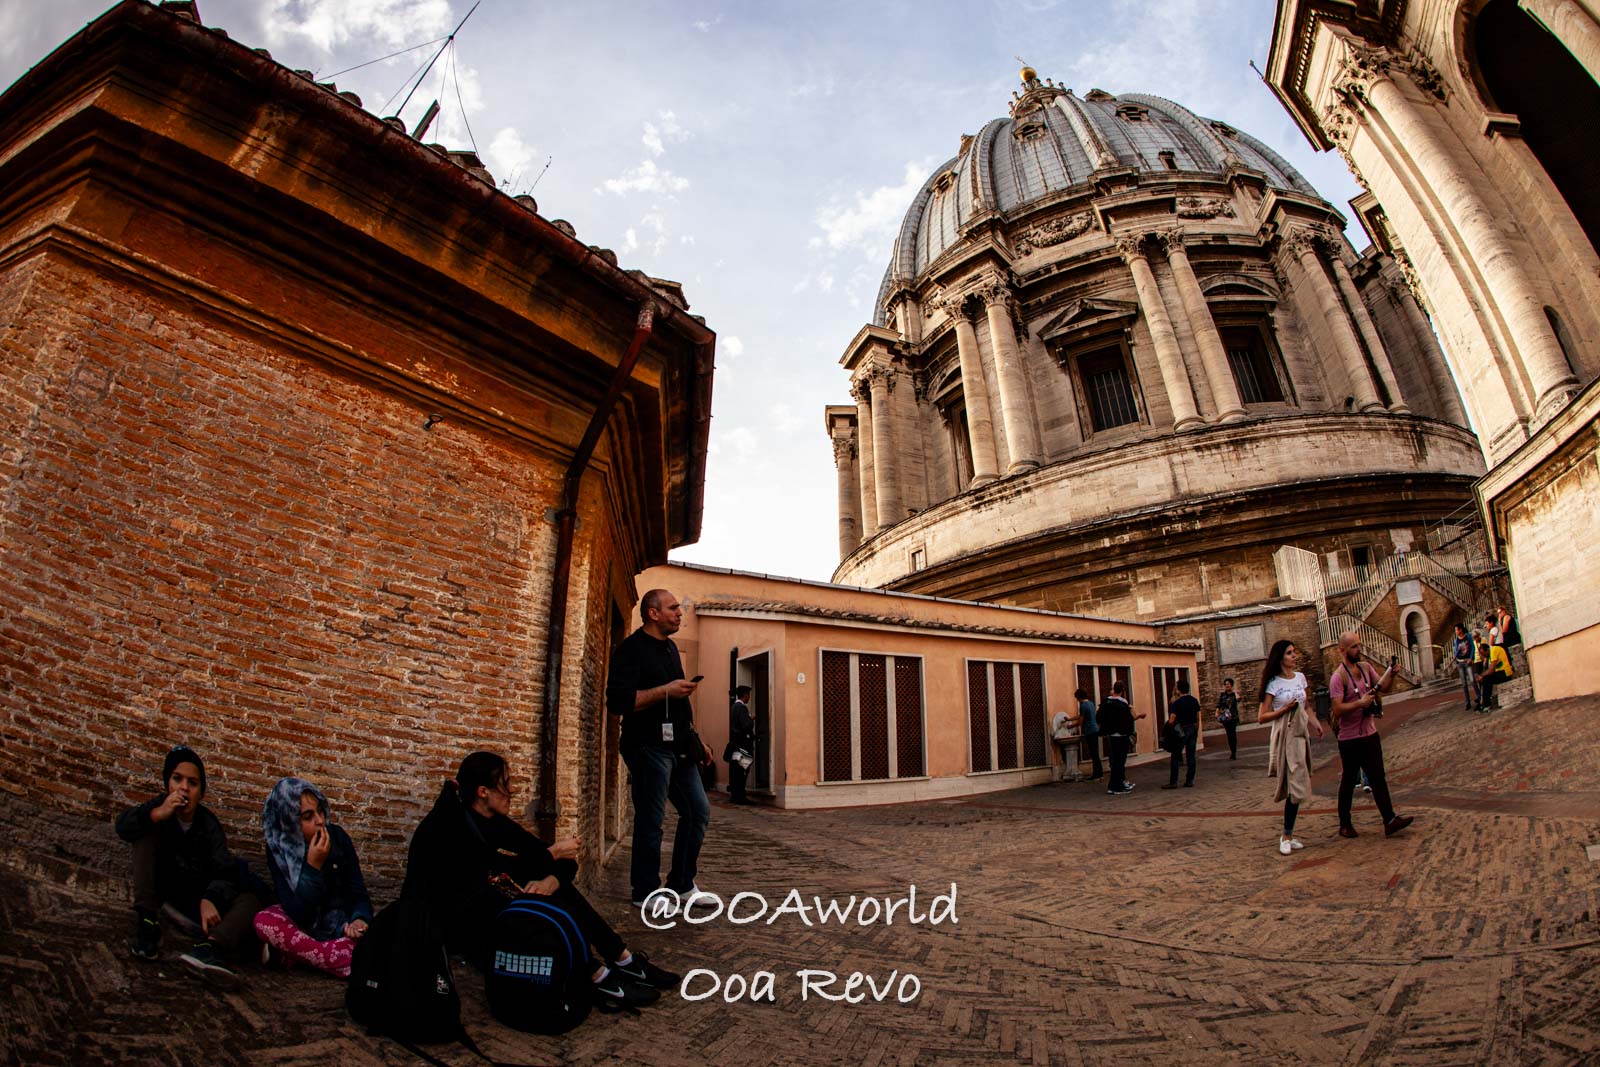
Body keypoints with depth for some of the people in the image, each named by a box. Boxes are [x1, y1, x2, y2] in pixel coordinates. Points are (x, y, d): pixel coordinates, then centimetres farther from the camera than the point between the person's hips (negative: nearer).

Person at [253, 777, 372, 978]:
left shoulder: (337, 836, -9)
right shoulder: (278, 849, -12)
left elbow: (358, 892, -6)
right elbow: (297, 915, -20)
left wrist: (359, 919, -27)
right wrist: (313, 866, -29)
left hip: (341, 923, 1)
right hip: (303, 927, 0)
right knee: (264, 920, -31)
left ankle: (290, 952, -19)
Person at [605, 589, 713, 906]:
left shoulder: (670, 648, 17)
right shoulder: (631, 649, -10)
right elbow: (617, 701, -21)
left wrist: (696, 739, 22)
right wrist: (666, 690, -23)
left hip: (678, 747, 9)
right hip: (649, 746, -9)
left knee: (699, 812, 10)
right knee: (651, 819, -2)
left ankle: (682, 883, 22)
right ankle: (646, 892, 12)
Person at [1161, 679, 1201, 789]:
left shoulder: (1176, 703, -14)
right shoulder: (1194, 701, 4)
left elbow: (1171, 721, -18)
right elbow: (1198, 717, 11)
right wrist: (1196, 731, 20)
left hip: (1182, 730, -6)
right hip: (1193, 729, 6)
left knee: (1175, 756, 1)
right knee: (1191, 756, 9)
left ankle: (1173, 782, 0)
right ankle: (1189, 781, 10)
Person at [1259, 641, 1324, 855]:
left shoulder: (1300, 677, 11)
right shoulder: (1274, 683, -7)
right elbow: (1262, 717, -7)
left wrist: (1315, 723, 7)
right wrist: (1285, 709, -17)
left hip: (1301, 734, 6)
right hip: (1284, 735, -6)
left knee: (1296, 785, 6)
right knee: (1297, 785, -11)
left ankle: (1287, 835, 14)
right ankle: (1287, 836, -2)